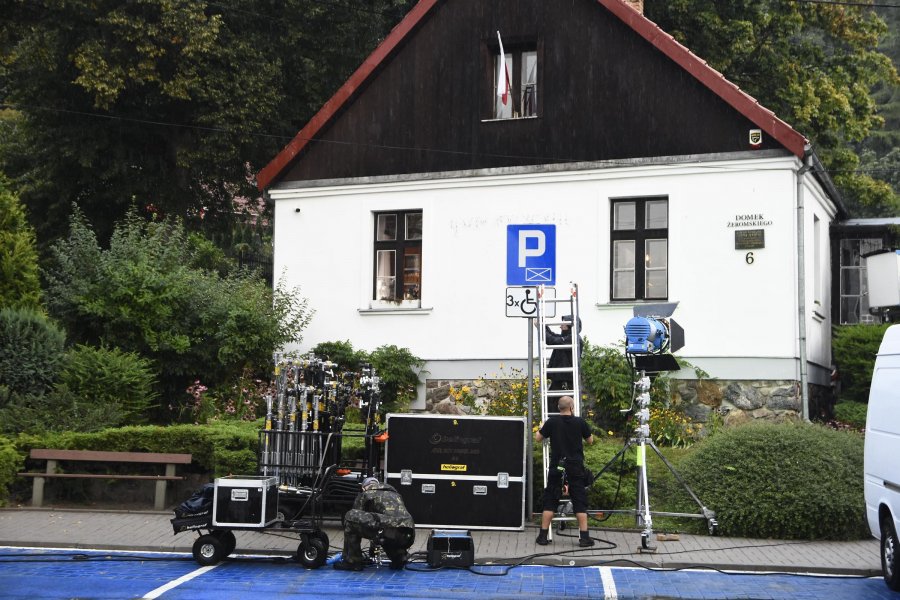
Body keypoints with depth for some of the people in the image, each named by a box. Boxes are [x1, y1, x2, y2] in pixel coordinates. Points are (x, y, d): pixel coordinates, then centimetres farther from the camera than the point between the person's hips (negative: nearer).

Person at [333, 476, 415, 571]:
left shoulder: (365, 494, 20)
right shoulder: (394, 493, 36)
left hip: (389, 530, -7)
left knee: (350, 516, 7)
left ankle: (352, 561, 9)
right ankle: (399, 557, 20)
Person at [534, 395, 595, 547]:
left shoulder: (552, 421, -4)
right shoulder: (580, 422, -3)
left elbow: (538, 438, 5)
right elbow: (590, 440, 10)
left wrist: (540, 428, 25)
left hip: (556, 467, 0)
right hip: (576, 467, 0)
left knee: (550, 501, 7)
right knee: (580, 502, 5)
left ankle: (543, 536, 7)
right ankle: (584, 537, 3)